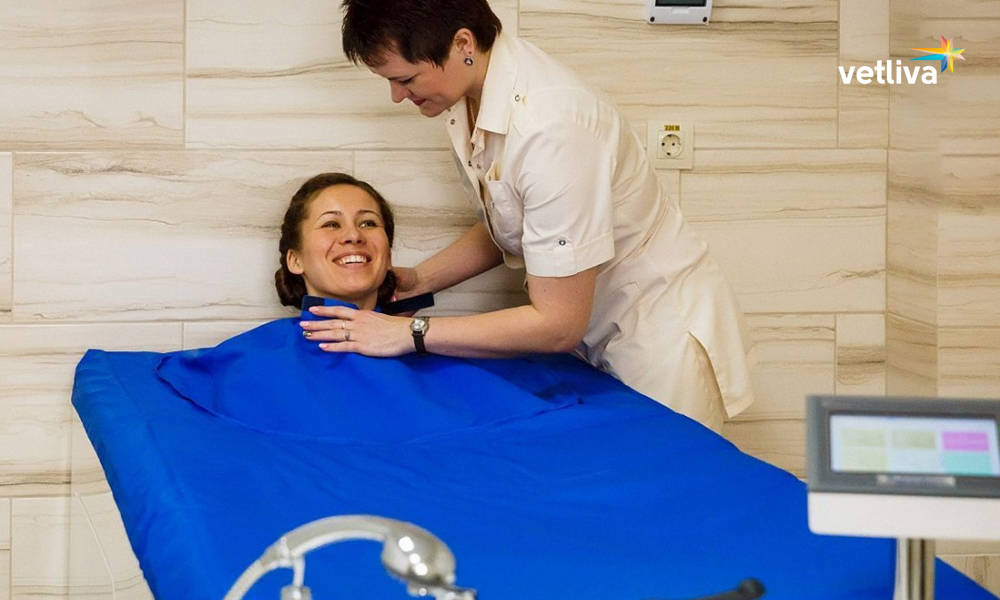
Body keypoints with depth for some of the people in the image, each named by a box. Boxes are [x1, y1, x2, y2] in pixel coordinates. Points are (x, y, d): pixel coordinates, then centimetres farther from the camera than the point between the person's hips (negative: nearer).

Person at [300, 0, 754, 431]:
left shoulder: (550, 125, -31)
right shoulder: (468, 102, -5)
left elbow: (558, 324, -27)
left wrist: (410, 333, -23)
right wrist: (419, 280, -2)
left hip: (661, 335, -7)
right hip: (596, 338, 8)